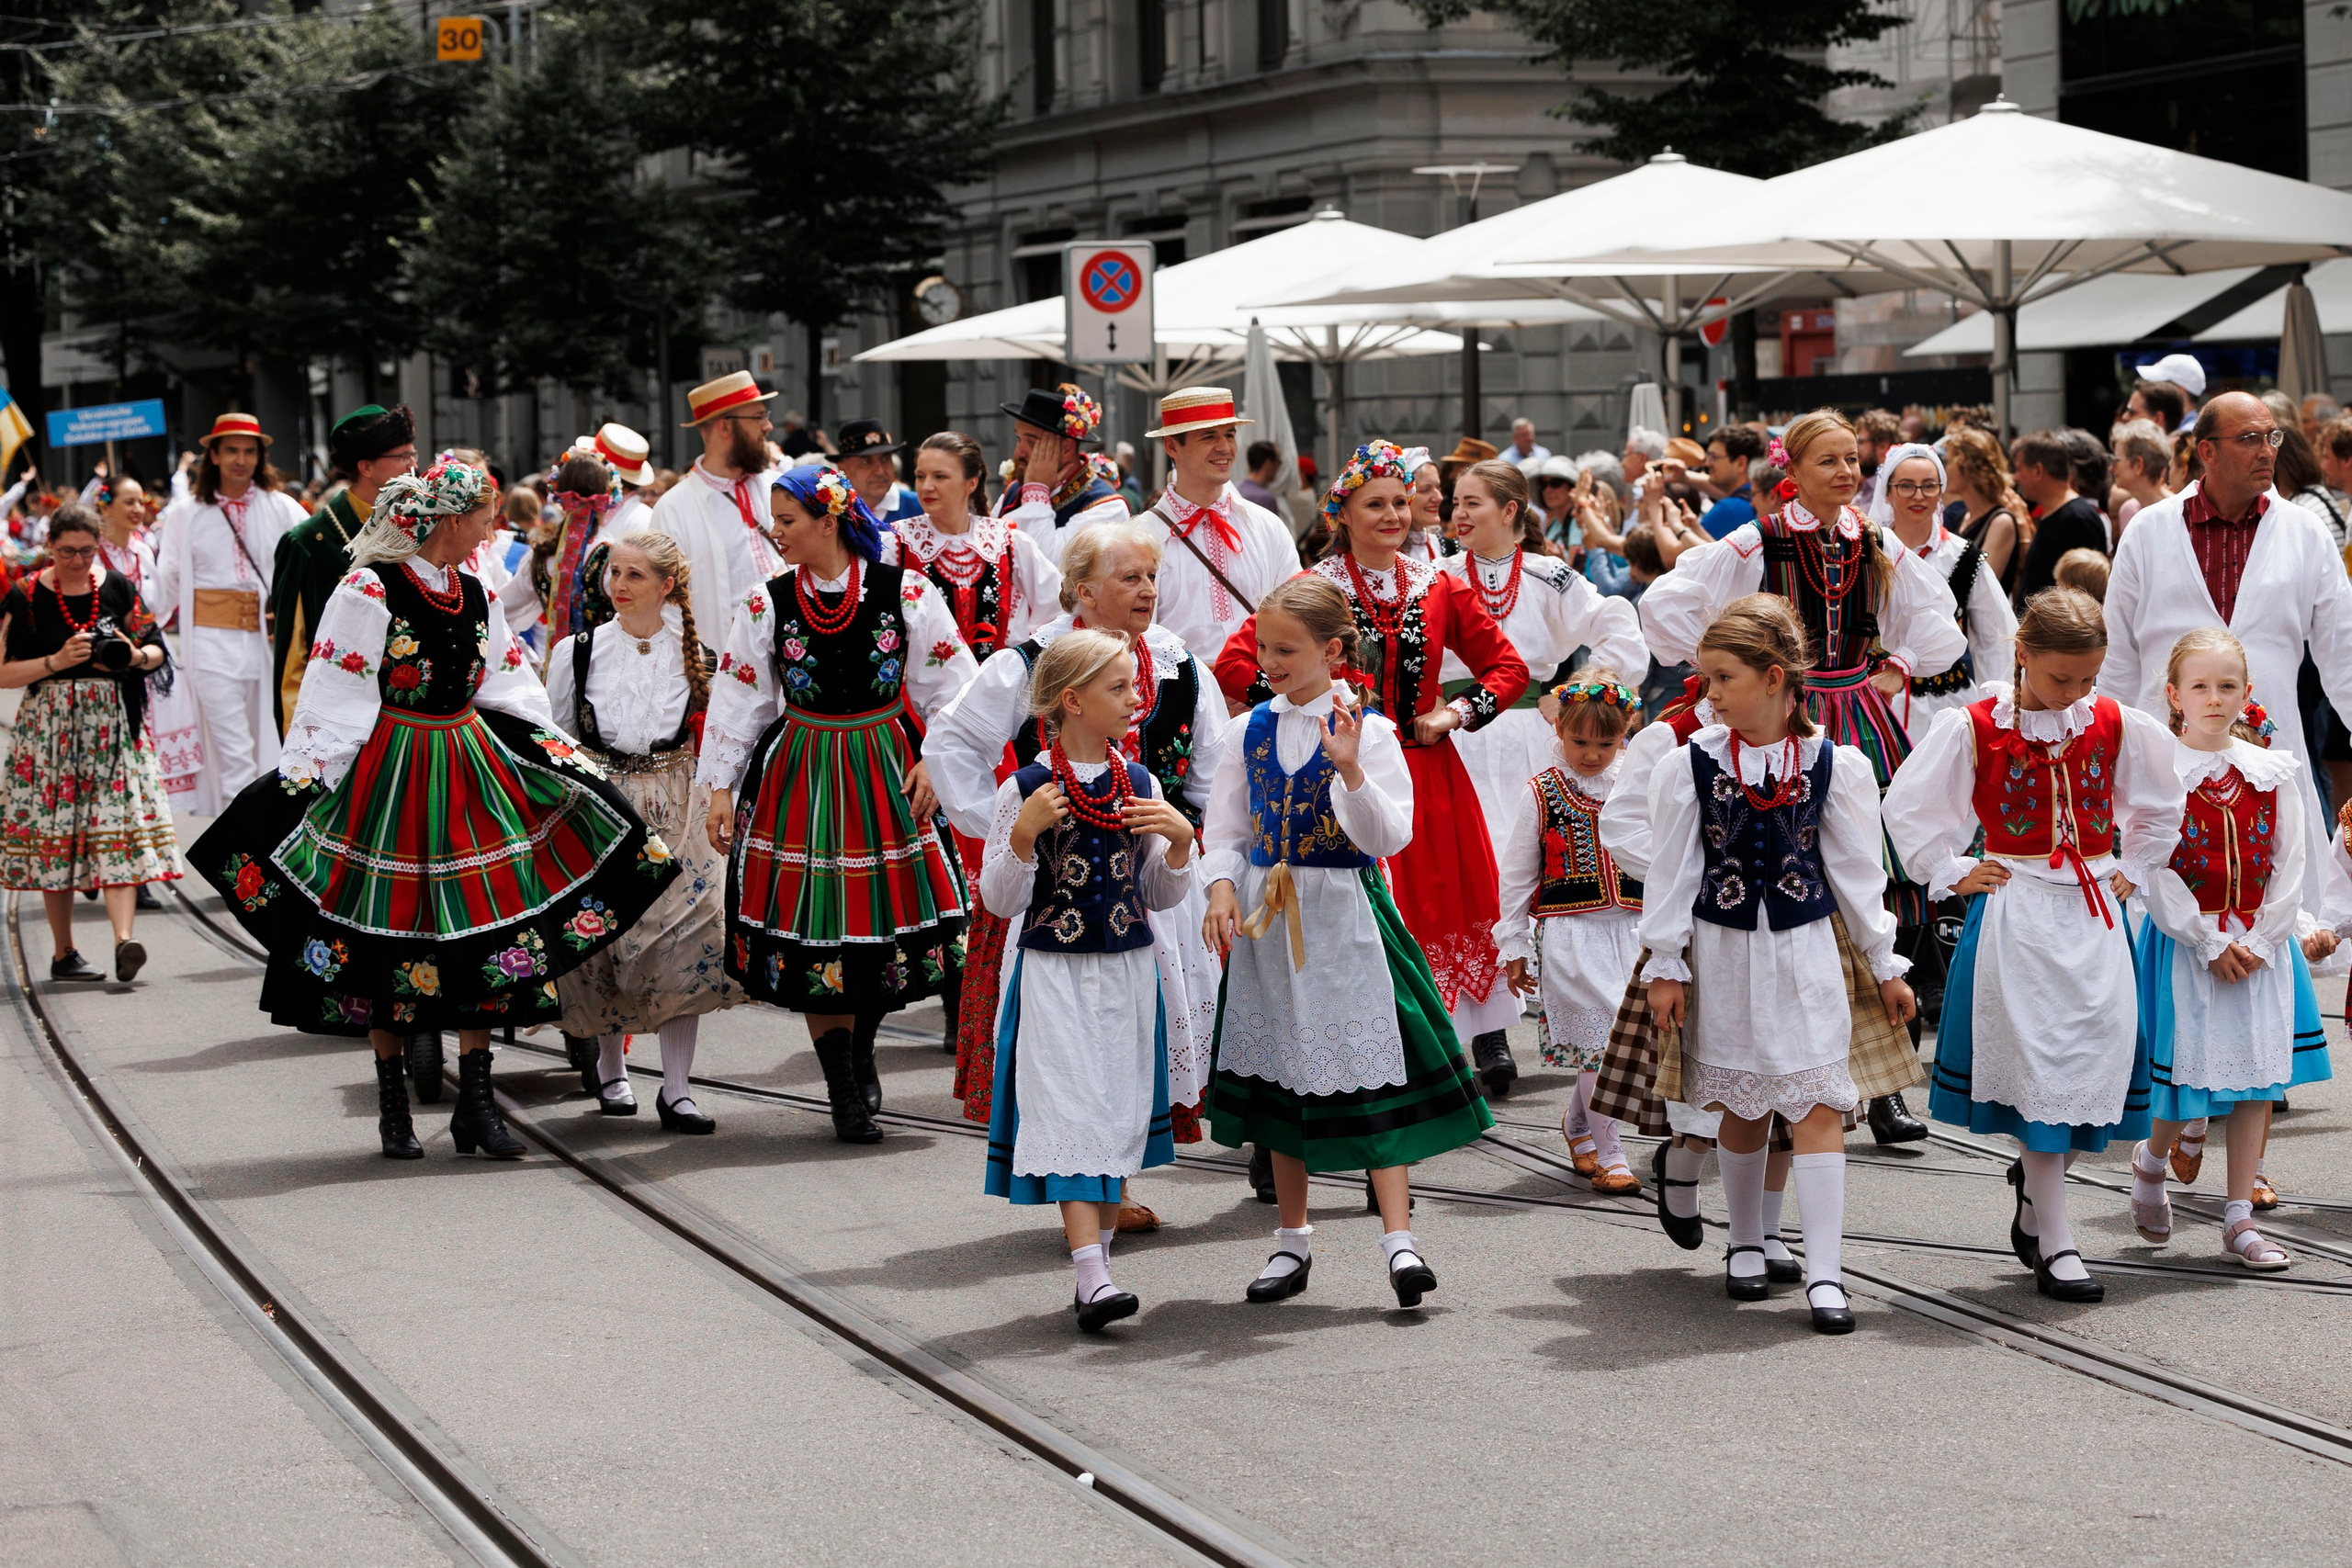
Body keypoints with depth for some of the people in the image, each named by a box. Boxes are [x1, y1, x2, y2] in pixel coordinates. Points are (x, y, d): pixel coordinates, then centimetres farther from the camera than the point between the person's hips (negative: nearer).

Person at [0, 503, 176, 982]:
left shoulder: (117, 588, 7)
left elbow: (157, 650, 14)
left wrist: (133, 656, -8)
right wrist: (58, 661, -15)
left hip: (113, 727, 1)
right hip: (50, 726, -1)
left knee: (119, 831, -12)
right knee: (55, 836, 1)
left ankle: (124, 940, -24)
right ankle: (63, 953, 11)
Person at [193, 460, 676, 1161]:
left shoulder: (475, 595, 8)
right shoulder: (369, 590, -11)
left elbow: (512, 692, 16)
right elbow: (332, 697, -12)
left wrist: (566, 761, 14)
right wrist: (302, 779, -17)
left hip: (468, 774, 6)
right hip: (387, 777, -6)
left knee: (487, 930, 1)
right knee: (388, 933, 2)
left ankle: (476, 1103, 8)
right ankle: (393, 1108, 13)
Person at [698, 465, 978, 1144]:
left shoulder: (904, 592, -4)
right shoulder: (766, 603, -1)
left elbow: (949, 682, 2)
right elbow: (739, 698, 3)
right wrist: (721, 787, -1)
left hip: (887, 774, 0)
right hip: (799, 780, 0)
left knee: (889, 922, 2)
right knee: (816, 932, -2)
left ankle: (861, 1054, 29)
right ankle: (846, 1096, 7)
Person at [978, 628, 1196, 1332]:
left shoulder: (1140, 784, 6)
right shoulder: (1025, 790, -7)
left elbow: (1163, 896, 11)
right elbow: (1001, 901, -6)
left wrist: (1179, 841, -7)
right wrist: (1023, 836, -21)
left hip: (1129, 971, 4)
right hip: (1054, 975, -4)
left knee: (1119, 1115, 6)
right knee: (1070, 1114, -11)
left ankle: (1097, 1258, 18)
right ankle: (1093, 1278, -15)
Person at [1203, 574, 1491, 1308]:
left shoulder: (1368, 731, -8)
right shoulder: (1250, 732, 5)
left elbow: (1389, 837, -14)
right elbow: (1224, 828, 8)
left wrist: (1350, 770, -28)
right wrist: (1222, 887, -10)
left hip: (1344, 917, -4)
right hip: (1266, 918, 4)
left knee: (1370, 1071, -8)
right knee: (1282, 1075, 11)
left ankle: (1399, 1237, -6)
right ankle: (1293, 1241, 22)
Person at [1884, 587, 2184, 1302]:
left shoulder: (2117, 726, 4)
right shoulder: (1972, 727, -5)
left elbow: (2161, 802, 21)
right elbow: (1908, 806, 3)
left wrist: (2132, 870, 14)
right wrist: (1951, 873, 0)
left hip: (2094, 913, 4)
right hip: (2015, 913, -4)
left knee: (2097, 1052, -1)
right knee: (2038, 1063, -6)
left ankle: (2036, 1186, 26)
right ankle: (2052, 1242, -3)